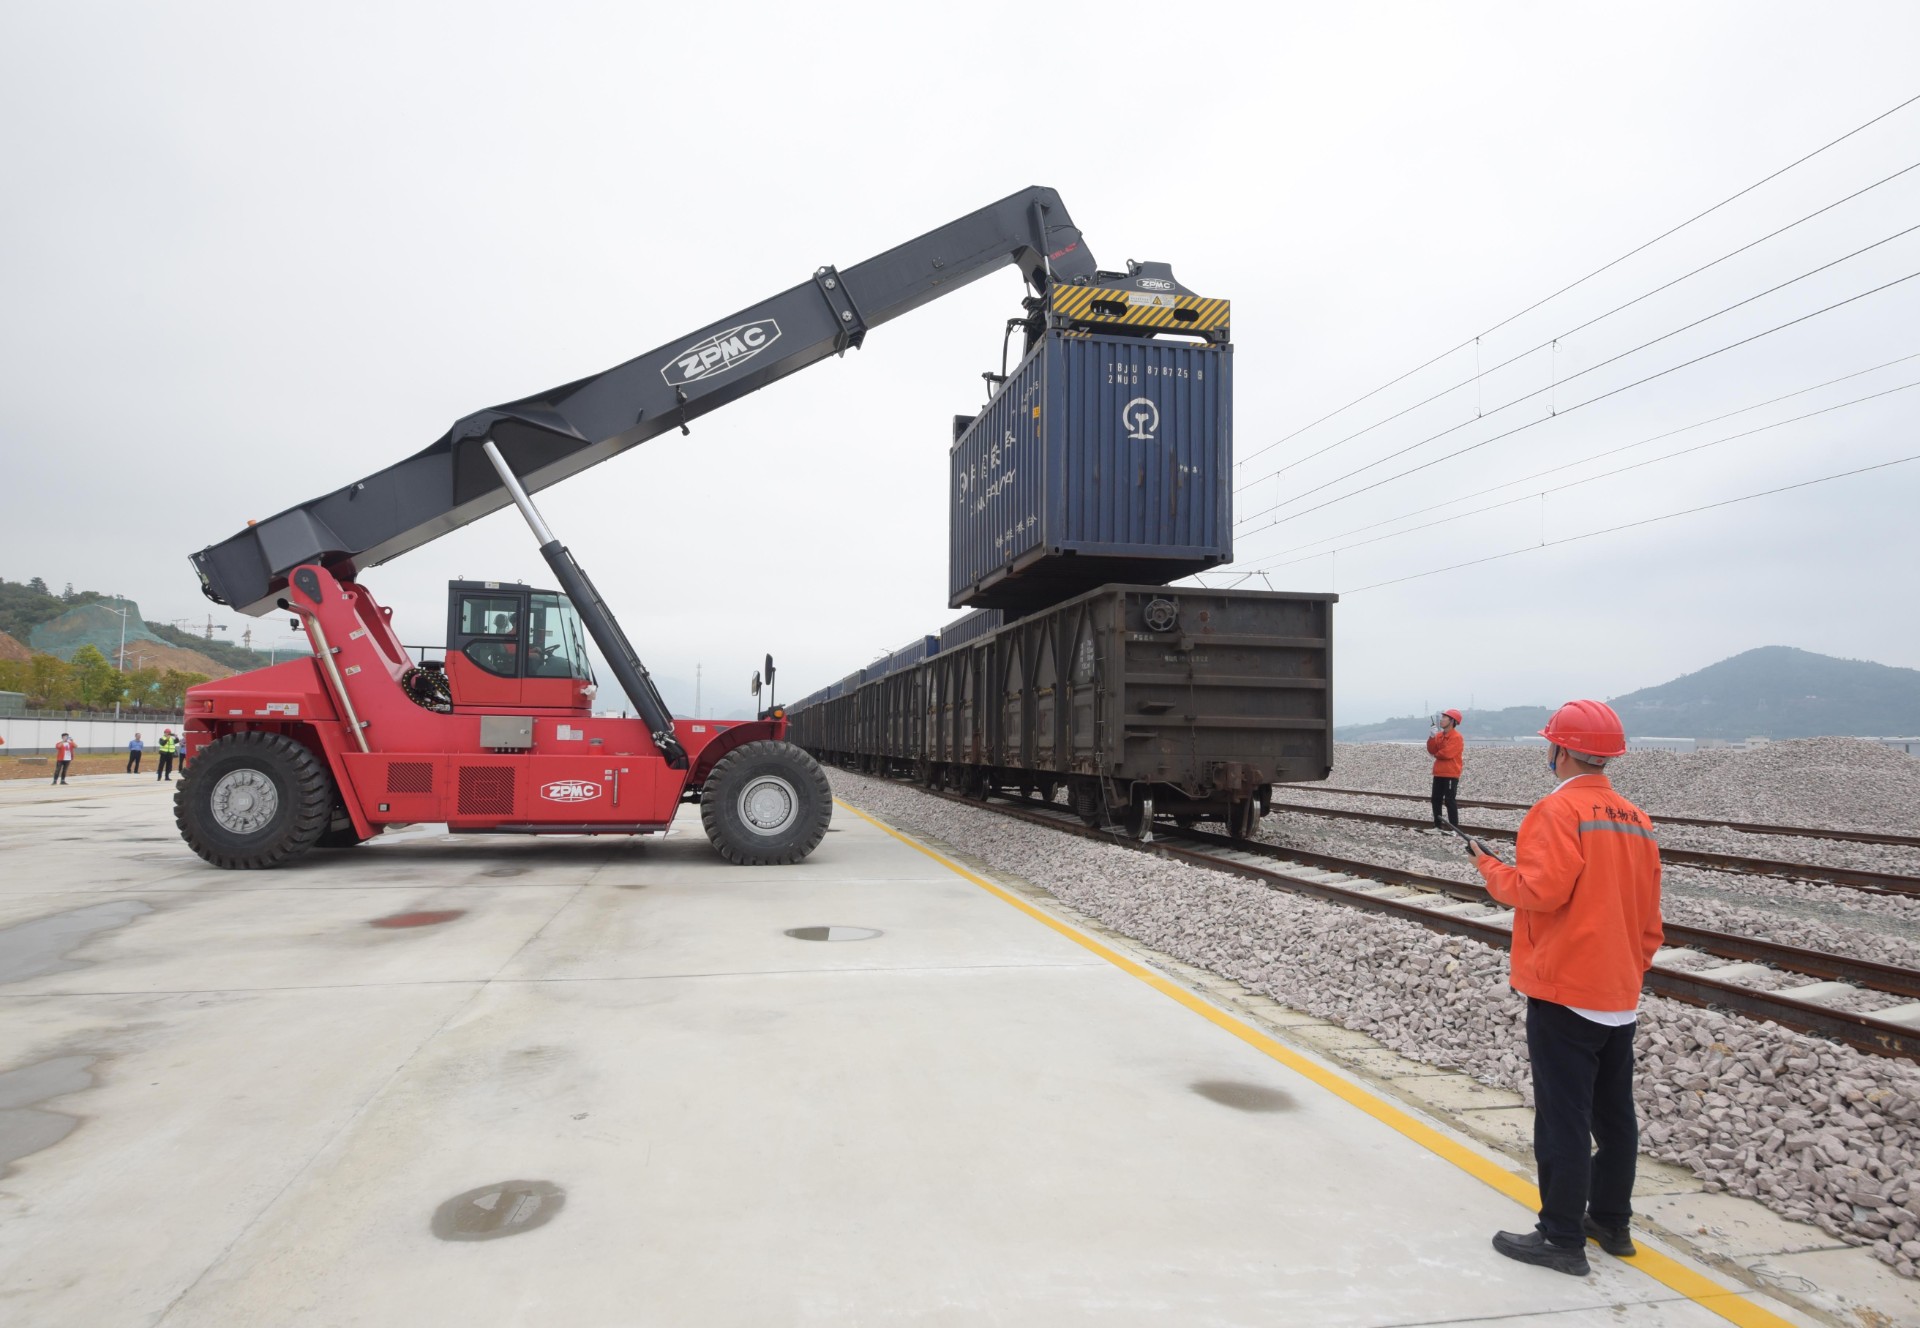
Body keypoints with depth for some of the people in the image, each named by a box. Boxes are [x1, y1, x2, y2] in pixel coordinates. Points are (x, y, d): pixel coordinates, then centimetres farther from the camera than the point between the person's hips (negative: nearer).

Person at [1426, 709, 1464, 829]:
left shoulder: (1456, 737, -13)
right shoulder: (1439, 735, 11)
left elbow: (1447, 753, -22)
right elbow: (1431, 750, 3)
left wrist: (1436, 754, -2)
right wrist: (1432, 737, -10)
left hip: (1451, 774, -8)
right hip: (1439, 773, 8)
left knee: (1450, 801, -9)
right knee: (1436, 799, 11)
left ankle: (1455, 828, -5)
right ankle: (1438, 825, 19)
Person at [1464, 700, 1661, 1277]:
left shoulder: (1560, 809, -16)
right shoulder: (1635, 818, 9)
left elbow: (1542, 890, -24)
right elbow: (1648, 915, 14)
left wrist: (1489, 867, -8)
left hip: (1564, 991, -8)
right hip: (1620, 993, 8)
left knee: (1564, 1118, -1)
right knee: (1614, 1114, 17)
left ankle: (1563, 1238, 6)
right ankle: (1612, 1222, 29)